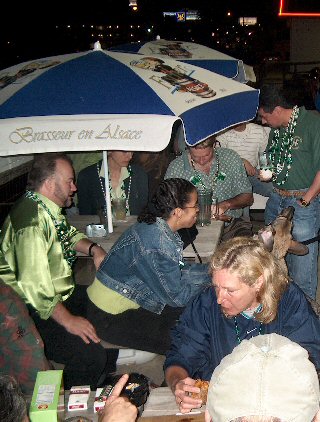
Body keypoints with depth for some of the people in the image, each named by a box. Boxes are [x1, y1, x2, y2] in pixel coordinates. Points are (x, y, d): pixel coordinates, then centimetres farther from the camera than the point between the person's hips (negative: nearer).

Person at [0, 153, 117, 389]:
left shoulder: (49, 208, 4)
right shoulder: (33, 221, -26)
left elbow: (68, 234, 24)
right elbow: (33, 284, -32)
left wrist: (94, 248, 5)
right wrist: (68, 319, -23)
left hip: (62, 294, 10)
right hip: (37, 310, -10)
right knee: (92, 356, -23)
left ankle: (107, 379, 25)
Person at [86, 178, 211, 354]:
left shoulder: (158, 228, -1)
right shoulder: (156, 243, -30)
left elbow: (177, 272, 9)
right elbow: (177, 296, -21)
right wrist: (210, 275, -8)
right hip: (110, 319, -9)